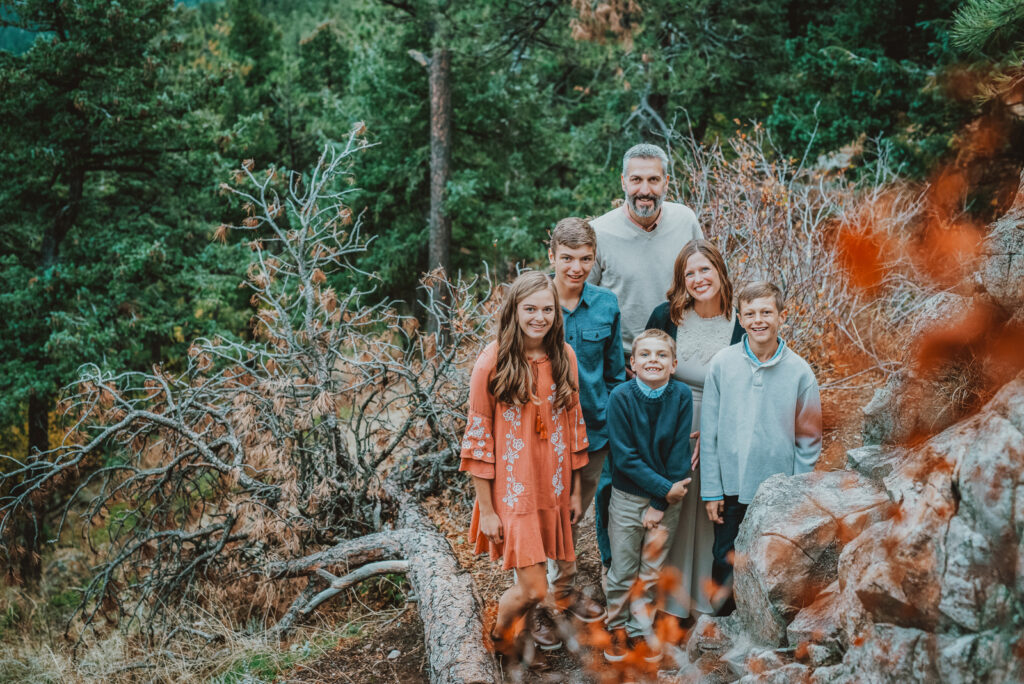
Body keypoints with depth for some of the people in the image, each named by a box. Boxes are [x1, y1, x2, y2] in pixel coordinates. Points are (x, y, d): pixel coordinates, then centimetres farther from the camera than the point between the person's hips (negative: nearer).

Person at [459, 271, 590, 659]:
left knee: (530, 575, 12)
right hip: (512, 492, -4)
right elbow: (478, 438, -10)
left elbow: (574, 425, 10)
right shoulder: (493, 361, -13)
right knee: (534, 588, -6)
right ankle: (499, 631, 24)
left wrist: (575, 490, 11)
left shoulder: (564, 357, 1)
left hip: (553, 488, 4)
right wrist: (487, 510, -9)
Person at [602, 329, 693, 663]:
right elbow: (624, 456, -15)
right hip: (628, 497, -1)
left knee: (651, 572, 11)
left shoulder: (681, 395, -10)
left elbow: (679, 453, -9)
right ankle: (618, 628, 29)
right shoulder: (621, 397, -14)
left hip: (667, 497, 1)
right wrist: (665, 488, -18)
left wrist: (660, 504, -11)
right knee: (623, 572, 9)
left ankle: (640, 630, 28)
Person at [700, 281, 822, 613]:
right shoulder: (721, 364, -5)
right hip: (731, 487, 0)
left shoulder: (799, 371, -6)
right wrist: (711, 490, -2)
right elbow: (709, 432, -1)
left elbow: (809, 440, 0)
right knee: (725, 562, 12)